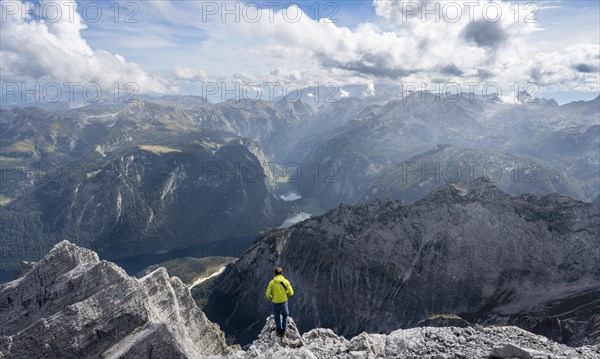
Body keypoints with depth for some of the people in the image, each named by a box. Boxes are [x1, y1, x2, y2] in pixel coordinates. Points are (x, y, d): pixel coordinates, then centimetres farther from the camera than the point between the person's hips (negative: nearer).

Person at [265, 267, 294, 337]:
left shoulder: (272, 282, -12)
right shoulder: (286, 282, -13)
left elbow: (268, 294, -10)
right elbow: (291, 293, -11)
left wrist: (271, 298, 11)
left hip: (275, 303, 0)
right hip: (284, 302, 0)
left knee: (277, 318, 22)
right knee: (285, 315, 28)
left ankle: (279, 332, 36)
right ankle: (284, 330, 25)